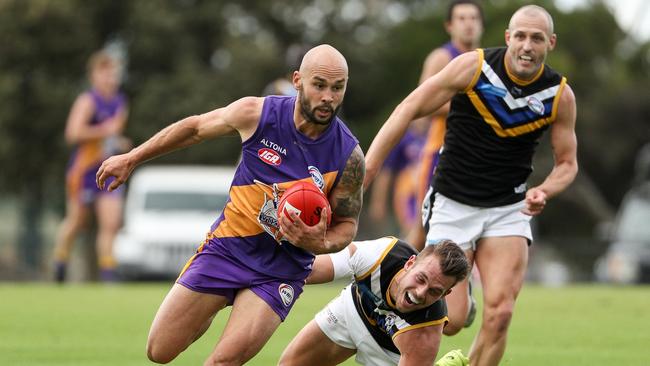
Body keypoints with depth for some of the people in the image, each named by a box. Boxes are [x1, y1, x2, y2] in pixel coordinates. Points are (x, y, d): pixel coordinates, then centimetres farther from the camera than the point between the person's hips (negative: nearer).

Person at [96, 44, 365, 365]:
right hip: (228, 246, 2)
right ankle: (207, 314, 38)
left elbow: (347, 224, 1)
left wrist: (320, 243, -22)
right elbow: (196, 127, 6)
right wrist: (131, 159, 13)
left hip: (280, 272, -2)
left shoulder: (349, 156, -15)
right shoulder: (256, 114, -13)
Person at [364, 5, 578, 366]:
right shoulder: (473, 67, -14)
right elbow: (410, 108, -8)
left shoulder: (560, 96, -6)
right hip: (452, 204, -2)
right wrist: (369, 164, -16)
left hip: (508, 211, 2)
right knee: (449, 321, -9)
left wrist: (543, 191, -16)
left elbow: (567, 163, 6)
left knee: (499, 313, -15)